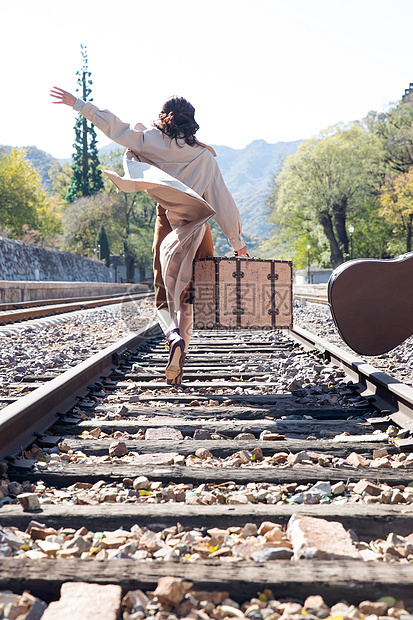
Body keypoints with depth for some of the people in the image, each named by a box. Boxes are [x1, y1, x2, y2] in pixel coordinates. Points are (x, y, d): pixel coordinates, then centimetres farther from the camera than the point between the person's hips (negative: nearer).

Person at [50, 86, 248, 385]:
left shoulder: (153, 142, 1)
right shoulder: (205, 156, 3)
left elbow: (115, 127, -1)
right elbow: (223, 200, 3)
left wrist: (77, 103, 5)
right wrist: (237, 241, 9)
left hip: (167, 225, -1)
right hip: (198, 230, 1)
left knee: (164, 295, 11)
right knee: (187, 294, 9)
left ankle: (175, 336, -19)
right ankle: (180, 352, -5)